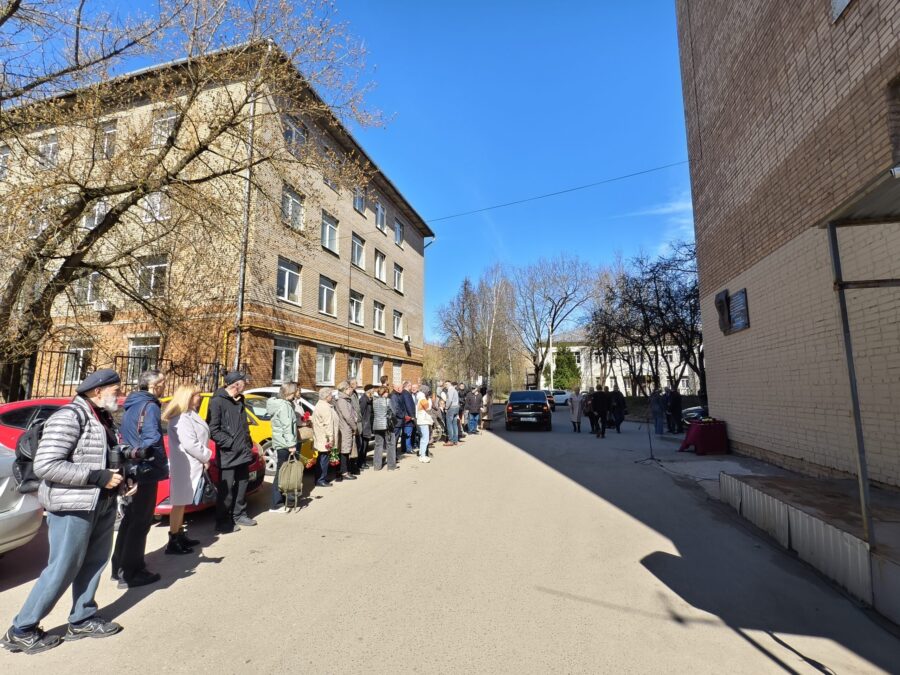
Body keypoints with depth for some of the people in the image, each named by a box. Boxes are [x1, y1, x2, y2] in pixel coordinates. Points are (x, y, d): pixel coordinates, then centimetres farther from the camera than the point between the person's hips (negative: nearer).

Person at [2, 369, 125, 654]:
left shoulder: (104, 418, 9)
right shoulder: (69, 417, -17)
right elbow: (44, 465, -22)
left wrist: (122, 473, 2)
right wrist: (99, 477, -22)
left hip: (102, 504, 8)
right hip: (73, 505, -8)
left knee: (94, 563, 16)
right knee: (62, 570, 4)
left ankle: (82, 620, 31)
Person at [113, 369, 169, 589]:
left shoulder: (131, 406, 11)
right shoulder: (149, 407, -17)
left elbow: (124, 437, 18)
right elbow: (152, 442, -25)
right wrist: (162, 469, -23)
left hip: (131, 471, 9)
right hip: (146, 472, -9)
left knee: (130, 519, 20)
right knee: (140, 523, 2)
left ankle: (119, 567, 30)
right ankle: (130, 573, 10)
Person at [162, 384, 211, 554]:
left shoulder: (190, 416, 13)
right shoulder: (182, 418, -19)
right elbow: (189, 444, -25)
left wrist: (203, 458, 5)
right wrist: (206, 457, -12)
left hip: (190, 465, 10)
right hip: (184, 466, -10)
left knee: (182, 502, 17)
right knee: (179, 503, -2)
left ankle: (180, 536, 28)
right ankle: (173, 542, 7)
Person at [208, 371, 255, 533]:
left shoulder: (239, 400, 12)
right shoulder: (218, 401, -14)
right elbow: (213, 430, -17)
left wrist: (248, 443, 12)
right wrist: (231, 443, -18)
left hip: (243, 453, 8)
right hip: (227, 455, -8)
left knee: (242, 485, 16)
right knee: (226, 490, 0)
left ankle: (239, 515, 29)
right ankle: (222, 522, 13)